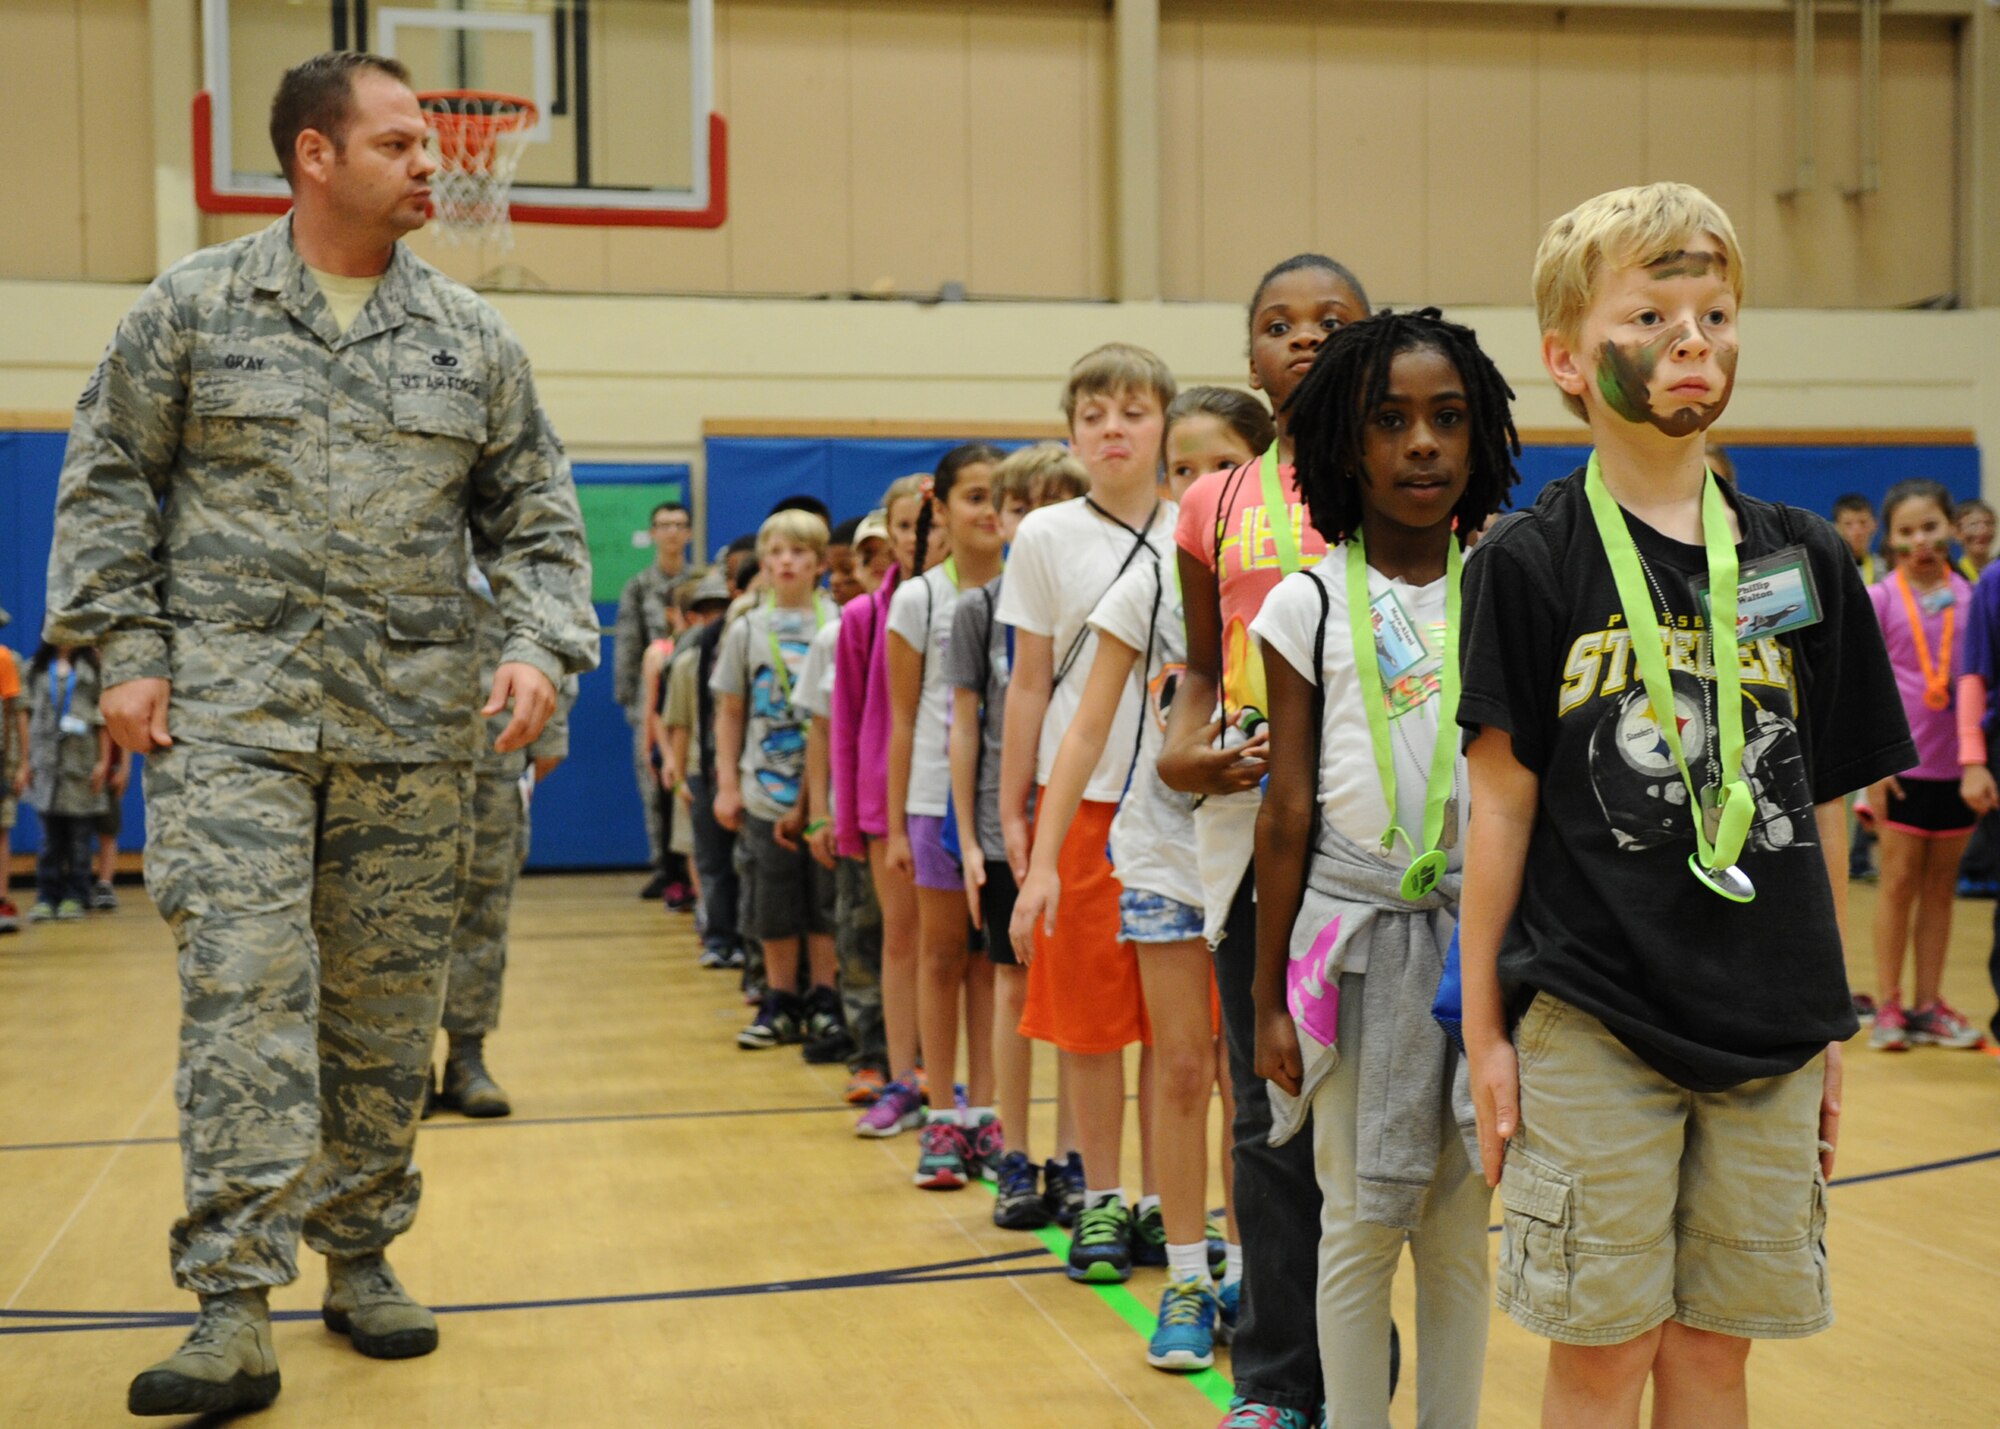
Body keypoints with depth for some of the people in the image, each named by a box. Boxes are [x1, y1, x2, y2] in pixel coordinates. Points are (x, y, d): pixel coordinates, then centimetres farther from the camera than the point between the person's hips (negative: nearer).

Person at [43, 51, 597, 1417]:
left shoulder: (473, 337, 11)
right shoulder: (193, 309, 5)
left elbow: (535, 513, 14)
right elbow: (110, 483, 7)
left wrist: (542, 644, -2)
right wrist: (126, 650, -2)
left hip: (415, 734, 3)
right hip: (235, 719, -3)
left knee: (387, 1013, 8)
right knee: (245, 992, -11)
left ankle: (361, 1256, 22)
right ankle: (235, 1310, -10)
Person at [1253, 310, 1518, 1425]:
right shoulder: (1309, 606, 0)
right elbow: (1288, 810, 0)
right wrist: (1269, 996, 1)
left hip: (1483, 927, 1)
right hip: (1357, 933, -1)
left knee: (1461, 1232, 8)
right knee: (1362, 1226, 6)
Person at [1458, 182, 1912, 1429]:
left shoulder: (1805, 562, 7)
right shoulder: (1529, 565, -3)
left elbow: (1823, 808, 10)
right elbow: (1502, 805, -2)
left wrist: (1832, 1027, 11)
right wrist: (1486, 1027, -3)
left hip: (1768, 1027, 3)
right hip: (1592, 1021, -3)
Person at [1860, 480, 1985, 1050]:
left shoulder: (1969, 596, 5)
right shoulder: (1879, 599, -2)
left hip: (1957, 766, 3)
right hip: (1902, 763, -3)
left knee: (1941, 885, 7)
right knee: (1899, 881, 1)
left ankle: (1928, 1005, 14)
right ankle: (1887, 1006, 8)